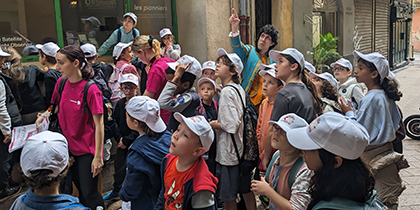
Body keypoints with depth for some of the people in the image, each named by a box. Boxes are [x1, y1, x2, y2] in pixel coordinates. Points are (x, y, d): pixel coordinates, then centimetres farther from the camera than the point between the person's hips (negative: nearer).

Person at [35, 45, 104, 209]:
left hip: (87, 150, -6)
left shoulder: (91, 89, -19)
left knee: (89, 193, 0)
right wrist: (44, 115, -5)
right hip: (69, 147, 6)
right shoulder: (61, 83, 0)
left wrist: (98, 157, -19)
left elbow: (99, 124, -17)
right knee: (79, 189, 19)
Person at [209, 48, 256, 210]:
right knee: (246, 190, 19)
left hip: (228, 152, -9)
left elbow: (231, 126, -25)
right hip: (242, 148, 9)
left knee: (228, 196, 4)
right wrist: (219, 122, 15)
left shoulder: (227, 91, -19)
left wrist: (213, 125, -10)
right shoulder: (239, 89, 8)